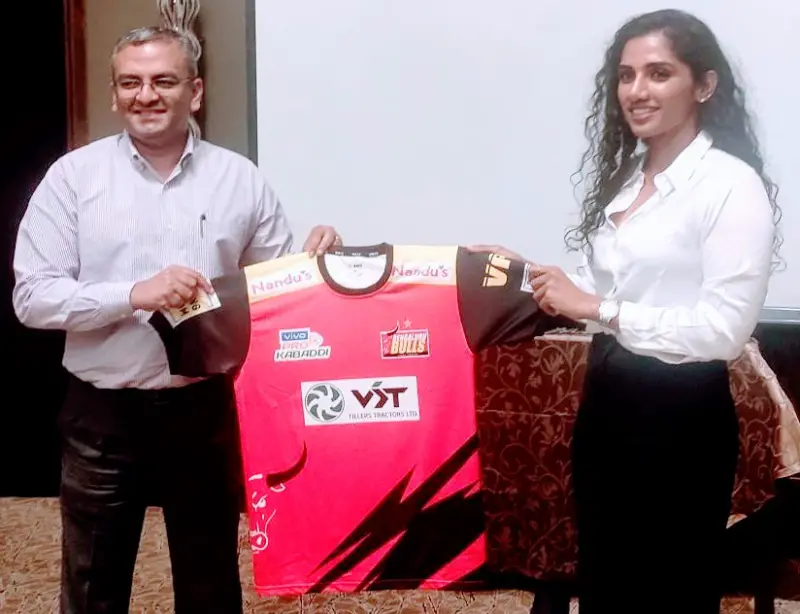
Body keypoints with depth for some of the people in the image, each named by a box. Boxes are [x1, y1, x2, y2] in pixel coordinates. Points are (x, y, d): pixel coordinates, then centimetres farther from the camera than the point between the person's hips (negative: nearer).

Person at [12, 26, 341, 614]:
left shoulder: (240, 178, 2)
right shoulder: (73, 175, -3)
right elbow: (32, 297, -8)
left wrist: (313, 259, -14)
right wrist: (132, 295, -21)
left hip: (204, 409, 1)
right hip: (102, 415, -1)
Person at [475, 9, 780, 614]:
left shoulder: (732, 185, -17)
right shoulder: (625, 174, 8)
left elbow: (724, 330, -23)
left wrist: (596, 307, -23)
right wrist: (536, 277, 5)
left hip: (681, 417, -8)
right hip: (606, 401, 8)